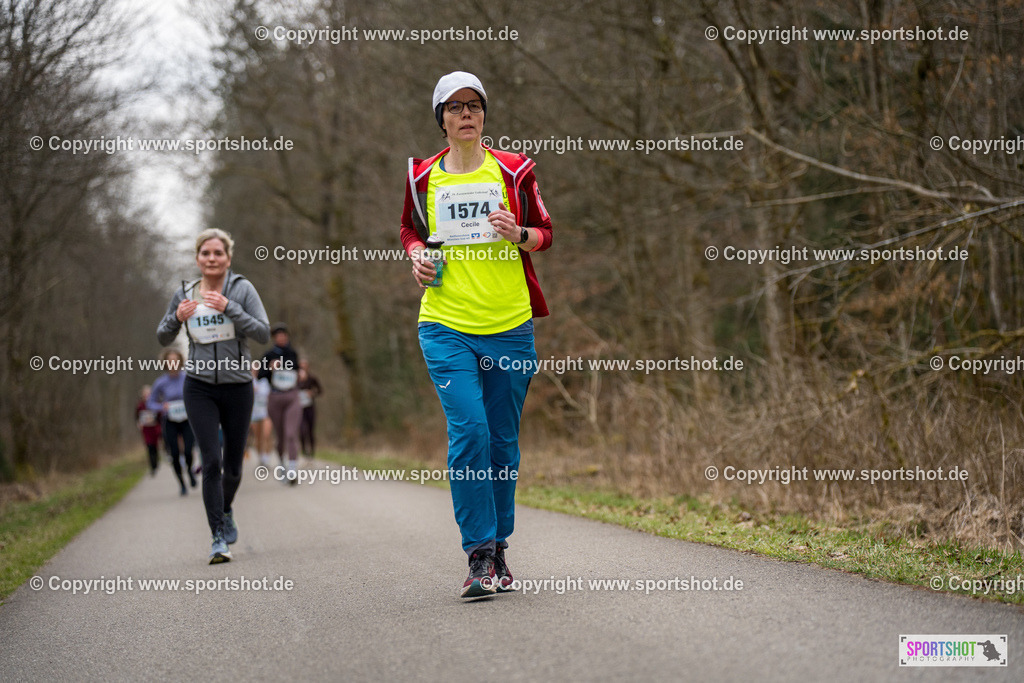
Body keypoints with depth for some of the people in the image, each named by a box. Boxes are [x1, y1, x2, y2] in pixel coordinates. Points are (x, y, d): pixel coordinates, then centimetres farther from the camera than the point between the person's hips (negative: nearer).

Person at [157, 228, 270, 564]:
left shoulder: (242, 289, -4)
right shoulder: (184, 294, 3)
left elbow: (263, 332, -12)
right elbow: (163, 338, 13)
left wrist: (228, 308, -23)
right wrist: (177, 318, -8)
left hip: (237, 387, 0)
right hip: (200, 388, 0)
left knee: (233, 465, 9)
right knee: (211, 461, -12)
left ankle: (225, 511, 40)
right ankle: (218, 538, -10)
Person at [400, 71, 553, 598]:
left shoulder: (513, 171, 6)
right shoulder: (423, 176, 7)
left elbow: (545, 232, 13)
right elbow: (411, 228, 24)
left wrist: (519, 235, -9)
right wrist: (416, 255, 2)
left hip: (509, 326, 1)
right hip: (446, 326, -1)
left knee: (503, 441, 6)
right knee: (469, 431, -15)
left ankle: (498, 547, 20)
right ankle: (479, 555, -10)